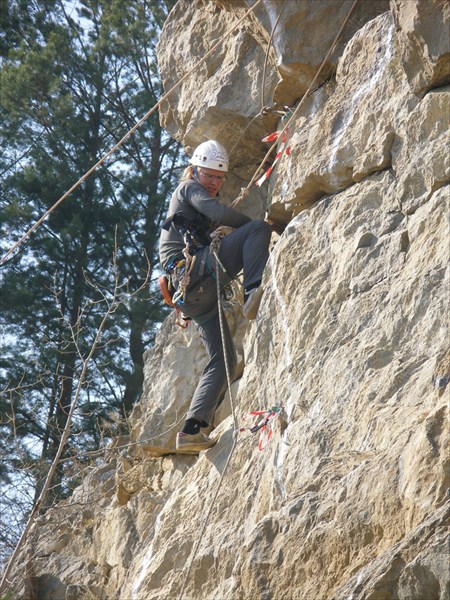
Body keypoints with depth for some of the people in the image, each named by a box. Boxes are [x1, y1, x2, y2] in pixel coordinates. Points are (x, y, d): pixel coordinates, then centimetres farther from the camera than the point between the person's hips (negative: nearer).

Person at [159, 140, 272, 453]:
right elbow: (219, 212, -8)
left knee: (224, 359, 5)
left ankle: (192, 430, -3)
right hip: (197, 272, -9)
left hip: (190, 292, 9)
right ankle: (254, 293, -36)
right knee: (260, 228, -19)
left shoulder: (195, 196, 37)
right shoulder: (189, 187, 10)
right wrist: (255, 224, 3)